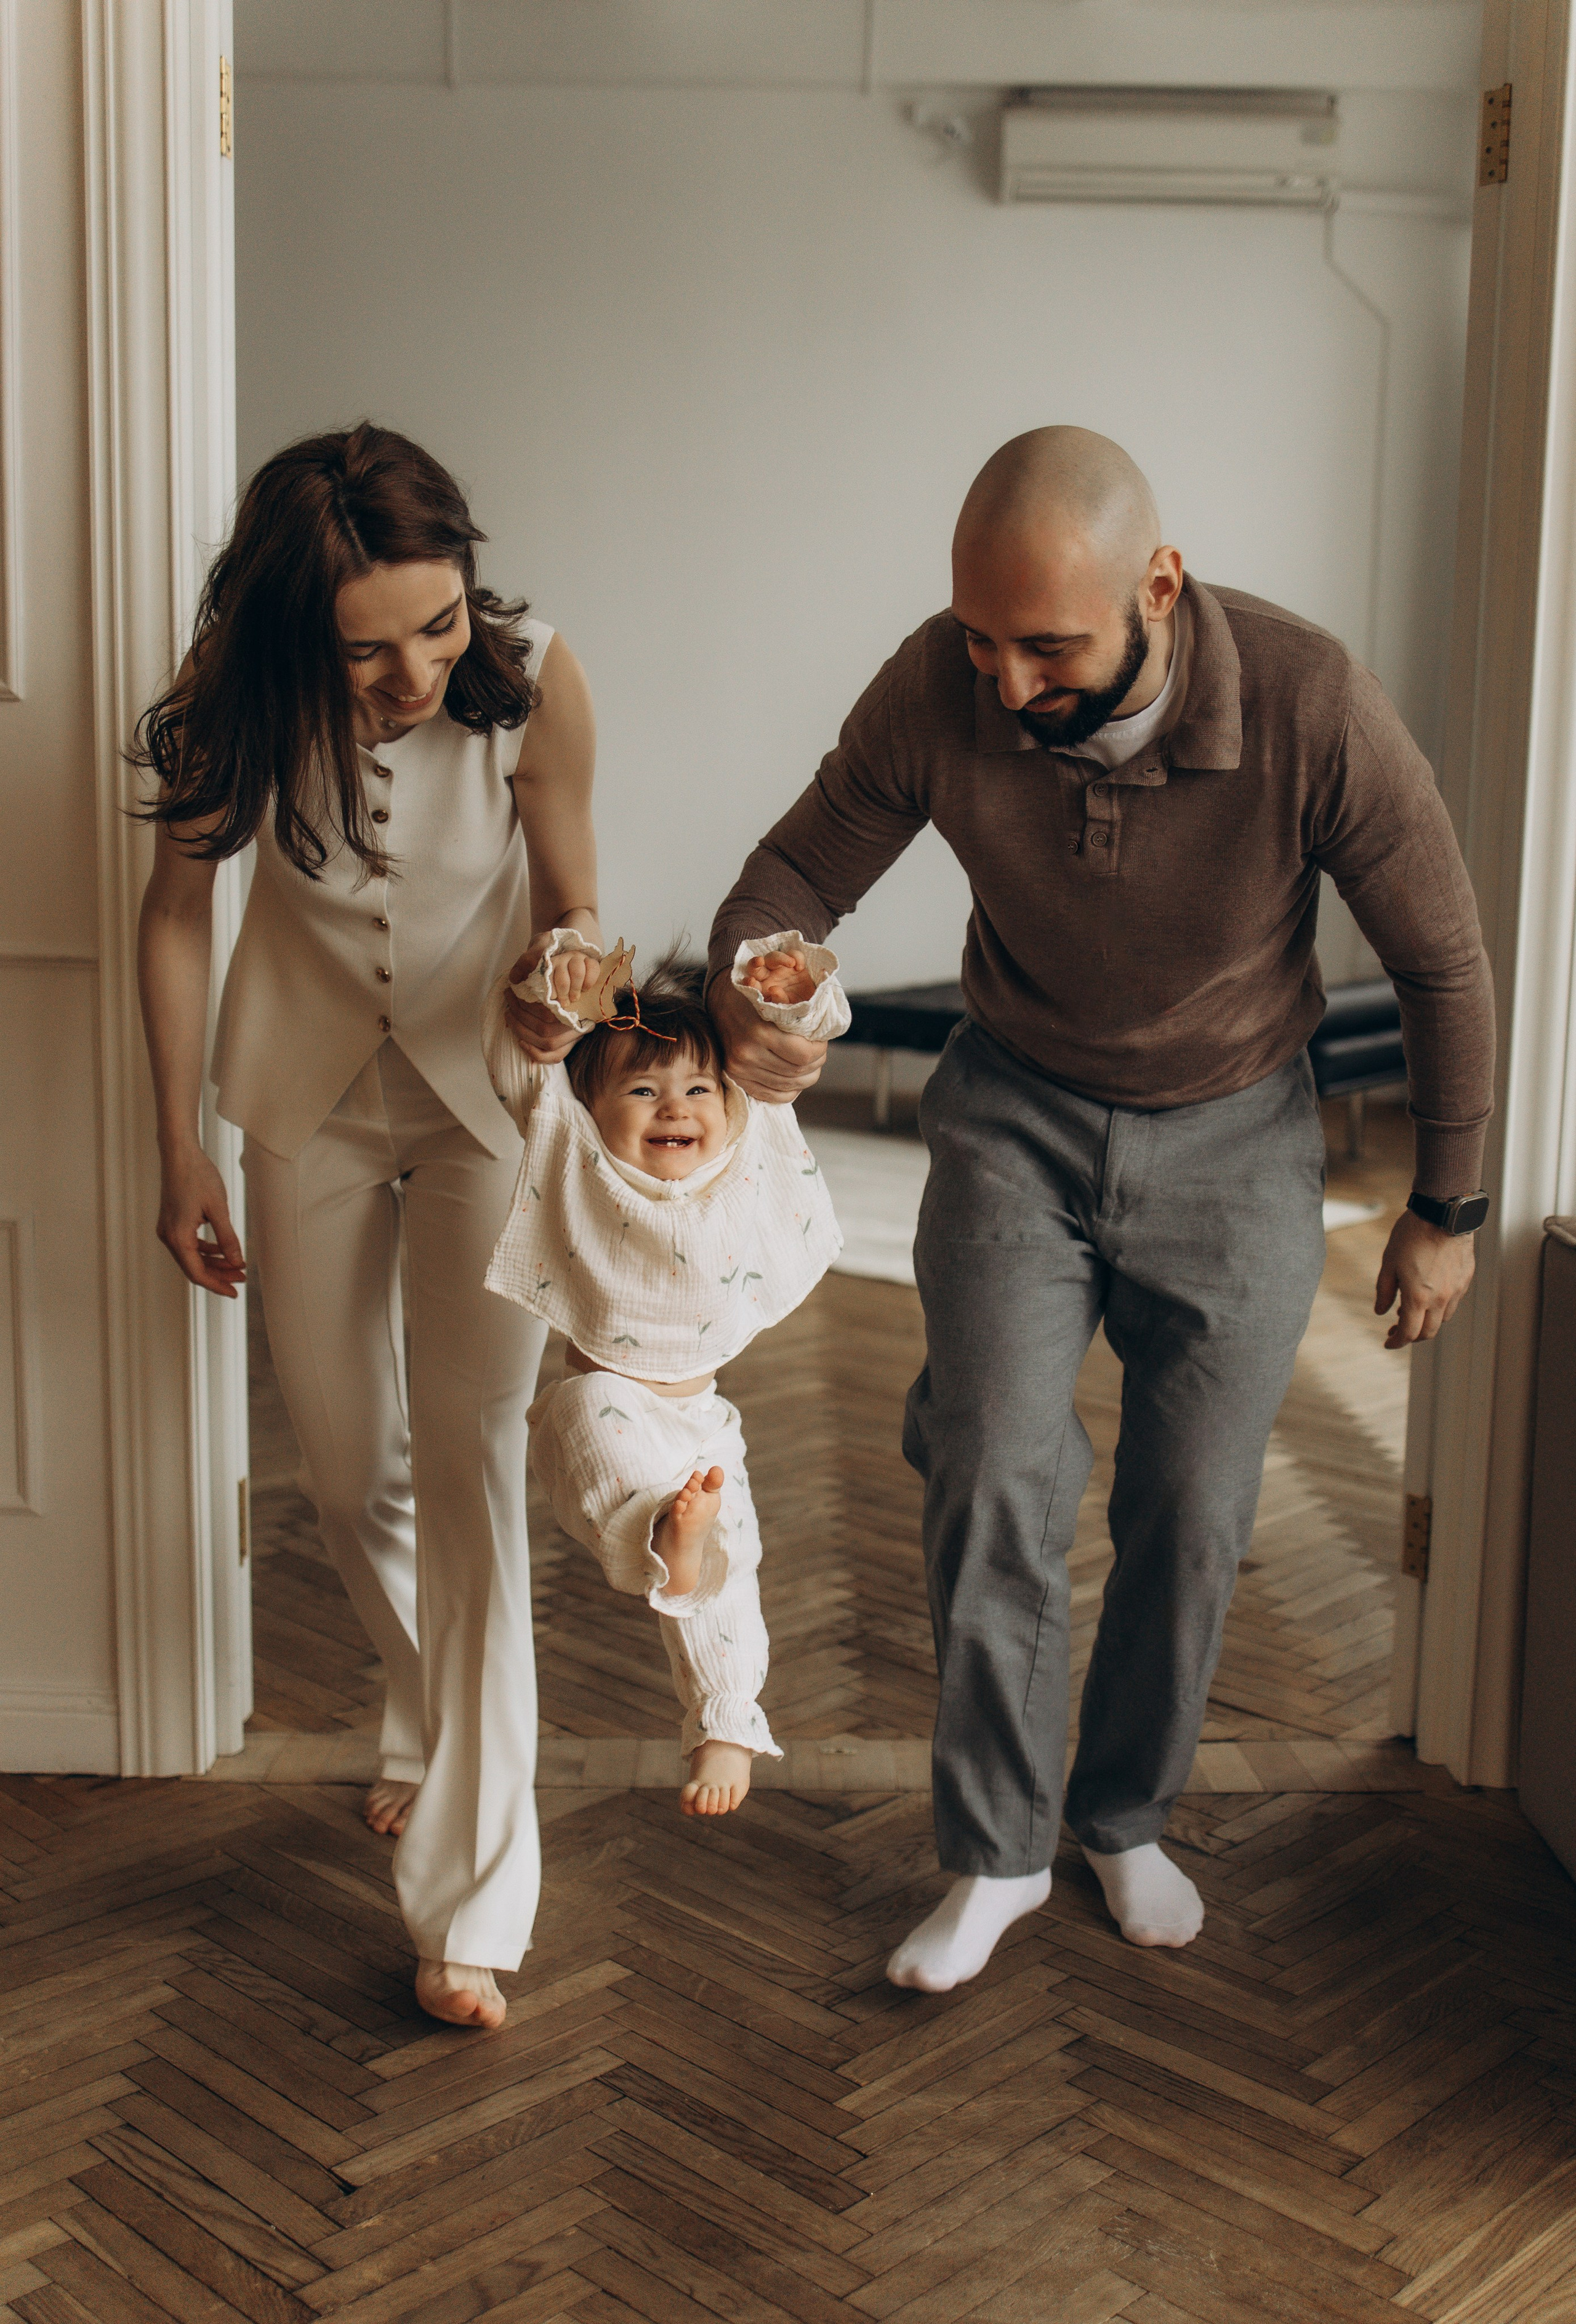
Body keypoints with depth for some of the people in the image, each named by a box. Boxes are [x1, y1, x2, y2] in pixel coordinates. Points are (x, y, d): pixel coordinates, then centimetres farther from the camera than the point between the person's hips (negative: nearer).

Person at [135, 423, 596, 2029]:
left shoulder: (535, 684, -26)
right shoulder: (231, 695, -22)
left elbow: (570, 899, -7)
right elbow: (179, 908, -7)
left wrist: (557, 978, -25)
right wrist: (179, 1153, -2)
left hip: (488, 1086, -2)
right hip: (308, 1087, 2)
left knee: (468, 1457, -9)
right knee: (344, 1462, 11)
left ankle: (472, 1898, -2)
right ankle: (433, 1725, 42)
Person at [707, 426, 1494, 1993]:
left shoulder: (1312, 708, -28)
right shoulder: (939, 690, -22)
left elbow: (1441, 961, -12)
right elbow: (799, 872, -7)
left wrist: (1445, 1206, -3)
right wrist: (748, 1008, -31)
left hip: (1231, 1134, 0)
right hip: (1017, 1113, 1)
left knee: (1192, 1516, 5)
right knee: (992, 1481, -10)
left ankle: (1127, 1817, 31)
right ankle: (993, 1853, 10)